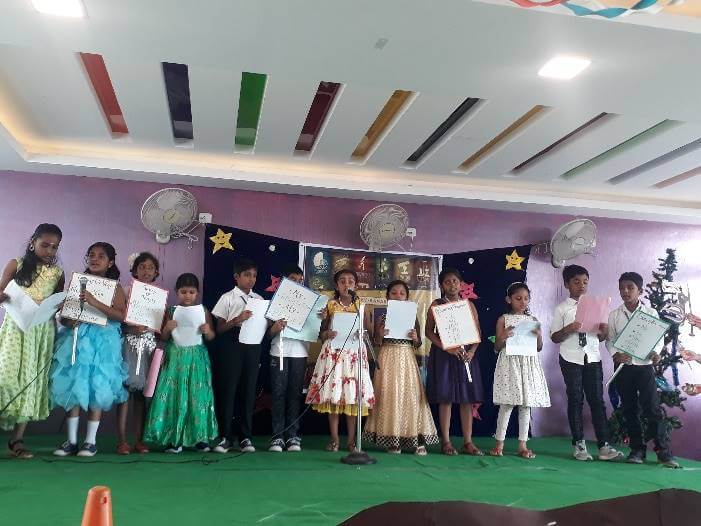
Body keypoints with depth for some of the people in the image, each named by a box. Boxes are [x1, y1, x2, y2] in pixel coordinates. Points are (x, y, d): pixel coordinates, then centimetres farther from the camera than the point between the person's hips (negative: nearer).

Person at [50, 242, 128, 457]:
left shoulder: (114, 287, 0)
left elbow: (121, 315, -14)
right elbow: (62, 314, 12)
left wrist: (95, 303, -24)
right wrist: (68, 321, -11)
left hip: (102, 341, -3)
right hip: (76, 339, 3)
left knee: (96, 388, 0)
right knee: (72, 387, 3)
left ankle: (90, 441, 11)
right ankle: (71, 440, 13)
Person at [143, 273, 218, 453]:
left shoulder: (203, 311, 3)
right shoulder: (171, 311, 2)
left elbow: (211, 337, 5)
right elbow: (163, 338, 4)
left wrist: (207, 331, -16)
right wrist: (167, 328, -16)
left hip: (197, 358, 0)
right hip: (175, 357, 0)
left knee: (197, 395, 1)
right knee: (174, 395, -2)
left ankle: (200, 436, 10)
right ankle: (174, 438, 6)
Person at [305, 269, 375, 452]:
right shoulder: (330, 305, 6)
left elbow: (370, 331, 3)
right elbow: (321, 332, 6)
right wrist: (327, 334, -15)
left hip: (355, 352, 0)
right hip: (334, 352, 0)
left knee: (353, 395, 0)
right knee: (333, 395, -2)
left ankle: (351, 440, 8)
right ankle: (334, 439, 7)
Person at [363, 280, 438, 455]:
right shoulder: (383, 316, 3)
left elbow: (418, 344, 8)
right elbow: (377, 343, 3)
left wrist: (416, 338, -13)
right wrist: (380, 334, -17)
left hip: (407, 358, 1)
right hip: (388, 358, -1)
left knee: (410, 394, -2)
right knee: (389, 395, 0)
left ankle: (416, 439, 4)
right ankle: (391, 439, 8)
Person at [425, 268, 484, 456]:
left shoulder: (469, 305, 10)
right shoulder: (436, 305, 2)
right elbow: (429, 331, -4)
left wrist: (472, 351, -9)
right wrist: (447, 348, -15)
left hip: (466, 354, 3)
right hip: (443, 355, -3)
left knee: (467, 398, 2)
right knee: (446, 398, -1)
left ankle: (468, 442, 9)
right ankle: (446, 441, 7)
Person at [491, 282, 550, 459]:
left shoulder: (533, 320, 9)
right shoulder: (503, 320, 1)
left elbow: (539, 348, 9)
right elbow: (496, 348, 1)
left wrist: (539, 336, -10)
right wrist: (503, 337, -18)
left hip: (529, 365, 3)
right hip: (509, 363, -3)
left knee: (526, 405, 5)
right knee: (506, 405, -3)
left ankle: (523, 445, 13)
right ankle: (499, 444, 7)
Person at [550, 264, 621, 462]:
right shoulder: (562, 309, 1)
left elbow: (601, 337, 12)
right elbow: (554, 337, -2)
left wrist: (604, 330, -11)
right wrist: (568, 330, -20)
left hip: (593, 358, 3)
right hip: (571, 359, -3)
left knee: (597, 400, 3)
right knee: (575, 400, 4)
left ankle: (604, 446, 6)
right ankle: (579, 445, 12)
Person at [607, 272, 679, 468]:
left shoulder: (651, 313, 3)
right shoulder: (614, 315, 6)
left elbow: (659, 338, 5)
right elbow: (610, 340, 5)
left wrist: (655, 352, -14)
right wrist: (616, 354, -14)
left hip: (644, 365, -2)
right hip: (623, 366, 2)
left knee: (652, 407, -7)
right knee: (629, 409, 6)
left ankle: (664, 451, 0)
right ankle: (637, 449, 15)